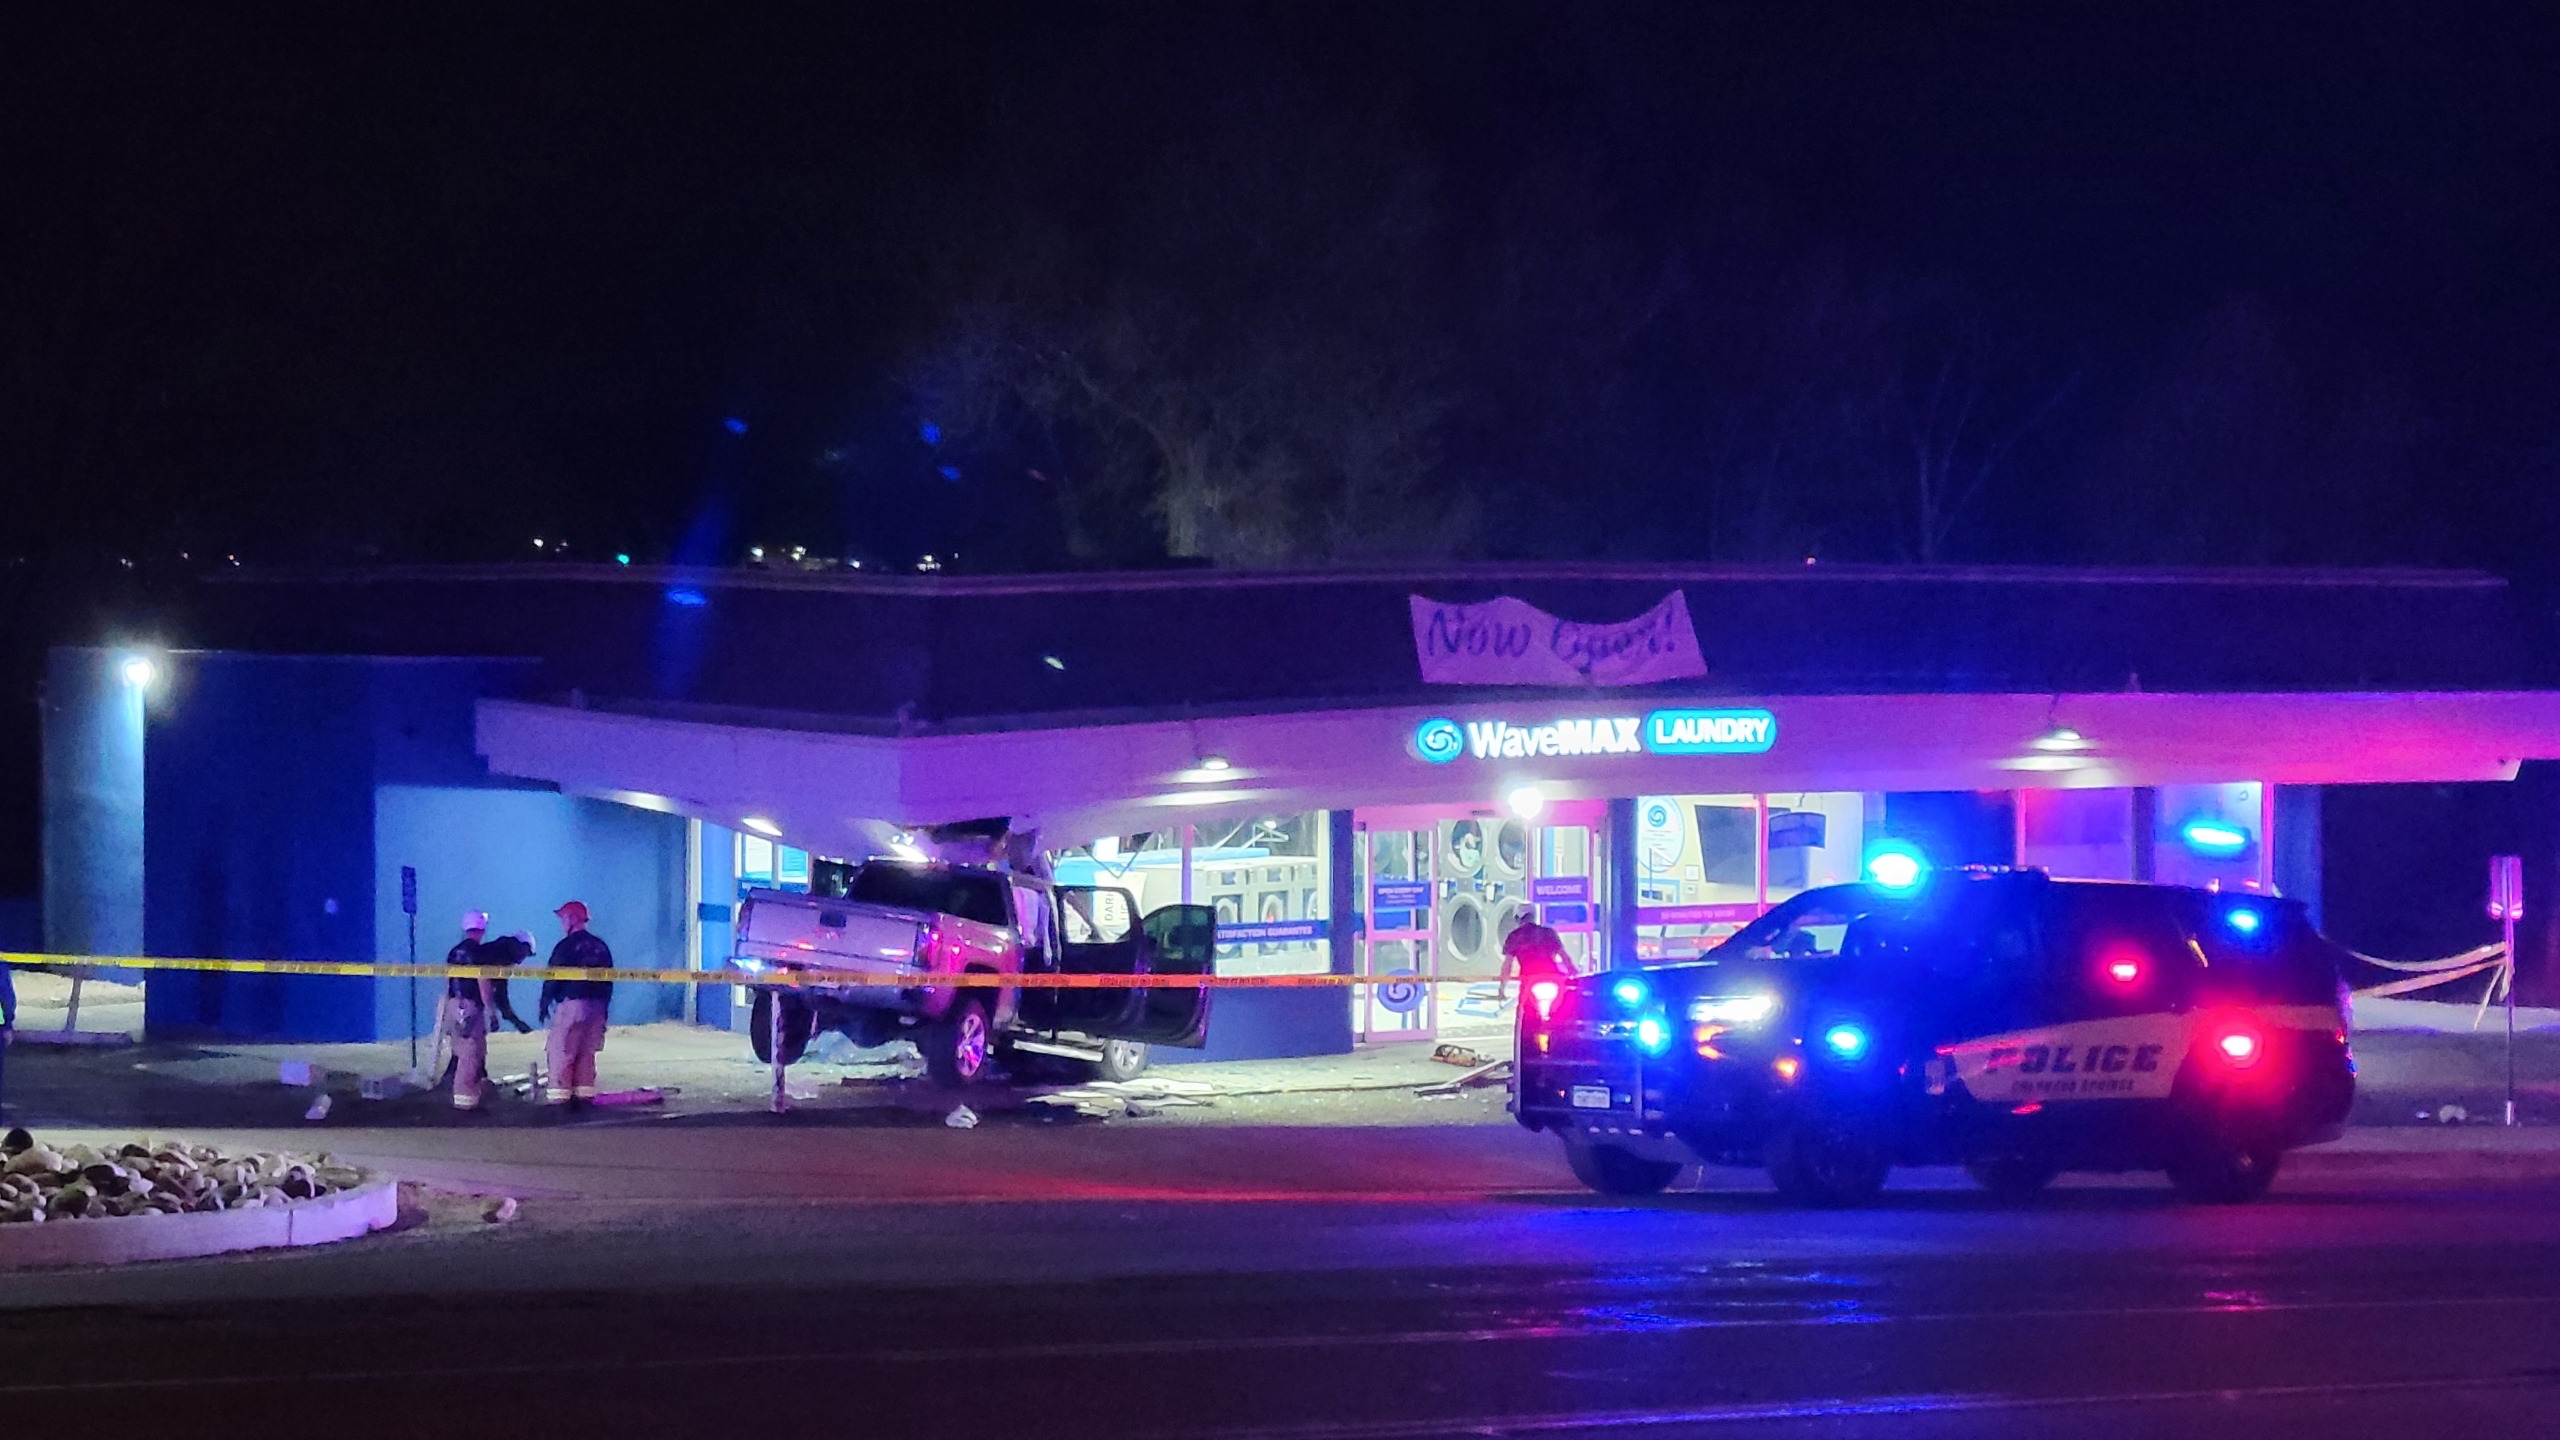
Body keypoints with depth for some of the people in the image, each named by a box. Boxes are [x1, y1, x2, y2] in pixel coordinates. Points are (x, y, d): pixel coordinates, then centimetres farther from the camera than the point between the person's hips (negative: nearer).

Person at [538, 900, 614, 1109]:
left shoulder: (567, 946, -8)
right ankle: (584, 1095, 12)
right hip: (596, 1005, 7)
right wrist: (603, 1006, 21)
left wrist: (544, 1004, -1)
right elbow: (608, 979, 16)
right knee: (587, 1054, 12)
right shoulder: (600, 946, 13)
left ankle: (558, 1097, -9)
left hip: (571, 1003, -7)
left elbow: (553, 978, -10)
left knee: (560, 1052, -4)